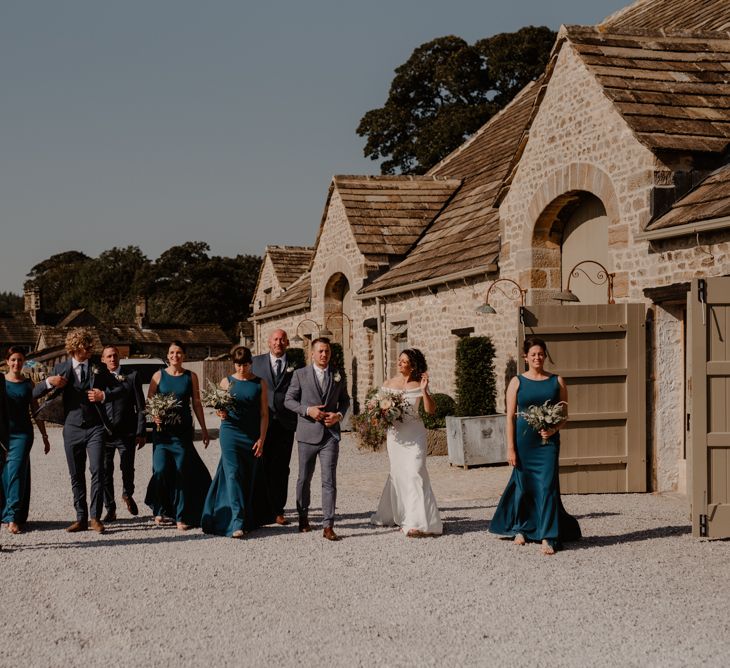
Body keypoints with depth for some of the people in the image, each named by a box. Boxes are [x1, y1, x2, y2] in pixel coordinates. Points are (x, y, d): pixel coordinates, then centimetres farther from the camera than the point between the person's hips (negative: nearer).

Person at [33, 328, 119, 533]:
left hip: (95, 427, -1)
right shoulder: (61, 369, 5)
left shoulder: (99, 369, 6)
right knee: (76, 476, 6)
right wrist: (49, 382, -17)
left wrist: (104, 396, -12)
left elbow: (117, 390, 8)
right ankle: (81, 518, 13)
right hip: (72, 429, 1)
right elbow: (35, 393, 3)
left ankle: (95, 517, -8)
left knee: (97, 471, -13)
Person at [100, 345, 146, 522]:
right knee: (105, 472, 3)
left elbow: (140, 406, 2)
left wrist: (140, 433, -3)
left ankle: (128, 495, 34)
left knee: (127, 469, 3)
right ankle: (110, 510, 15)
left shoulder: (131, 376, 3)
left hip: (126, 433, -1)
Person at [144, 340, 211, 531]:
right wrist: (154, 416, -15)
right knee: (160, 470, -8)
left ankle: (181, 516, 5)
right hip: (162, 429, 0)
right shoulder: (159, 376, 5)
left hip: (183, 430, 0)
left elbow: (196, 403, 9)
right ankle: (161, 510, 13)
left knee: (182, 471, -2)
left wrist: (204, 429, 7)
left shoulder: (191, 376, 7)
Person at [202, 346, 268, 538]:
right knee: (233, 474, -11)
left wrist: (262, 438, -4)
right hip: (230, 433, -1)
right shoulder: (226, 382, 6)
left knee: (248, 478, 7)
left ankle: (247, 520, 19)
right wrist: (222, 414, -13)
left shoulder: (259, 384, 5)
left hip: (252, 436, 1)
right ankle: (236, 523, -16)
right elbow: (220, 408, 11)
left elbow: (264, 413, 4)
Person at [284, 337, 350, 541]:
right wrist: (308, 410, -14)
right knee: (304, 479, 12)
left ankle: (328, 526, -6)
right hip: (307, 434, 0)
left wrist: (339, 414, -4)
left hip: (330, 434, 0)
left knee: (329, 481, -7)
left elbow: (345, 400, 17)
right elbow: (289, 400, 1)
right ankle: (303, 516, 32)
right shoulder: (300, 374, 1)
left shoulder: (338, 376, 8)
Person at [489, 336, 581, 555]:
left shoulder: (557, 381, 7)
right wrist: (510, 448, -5)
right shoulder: (517, 382, 4)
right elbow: (510, 416, 1)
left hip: (548, 440, 0)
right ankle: (521, 528, 29)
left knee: (547, 486, -8)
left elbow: (564, 414, 8)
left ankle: (548, 537, -7)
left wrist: (554, 429, -13)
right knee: (523, 485, 9)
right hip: (524, 440, 0)